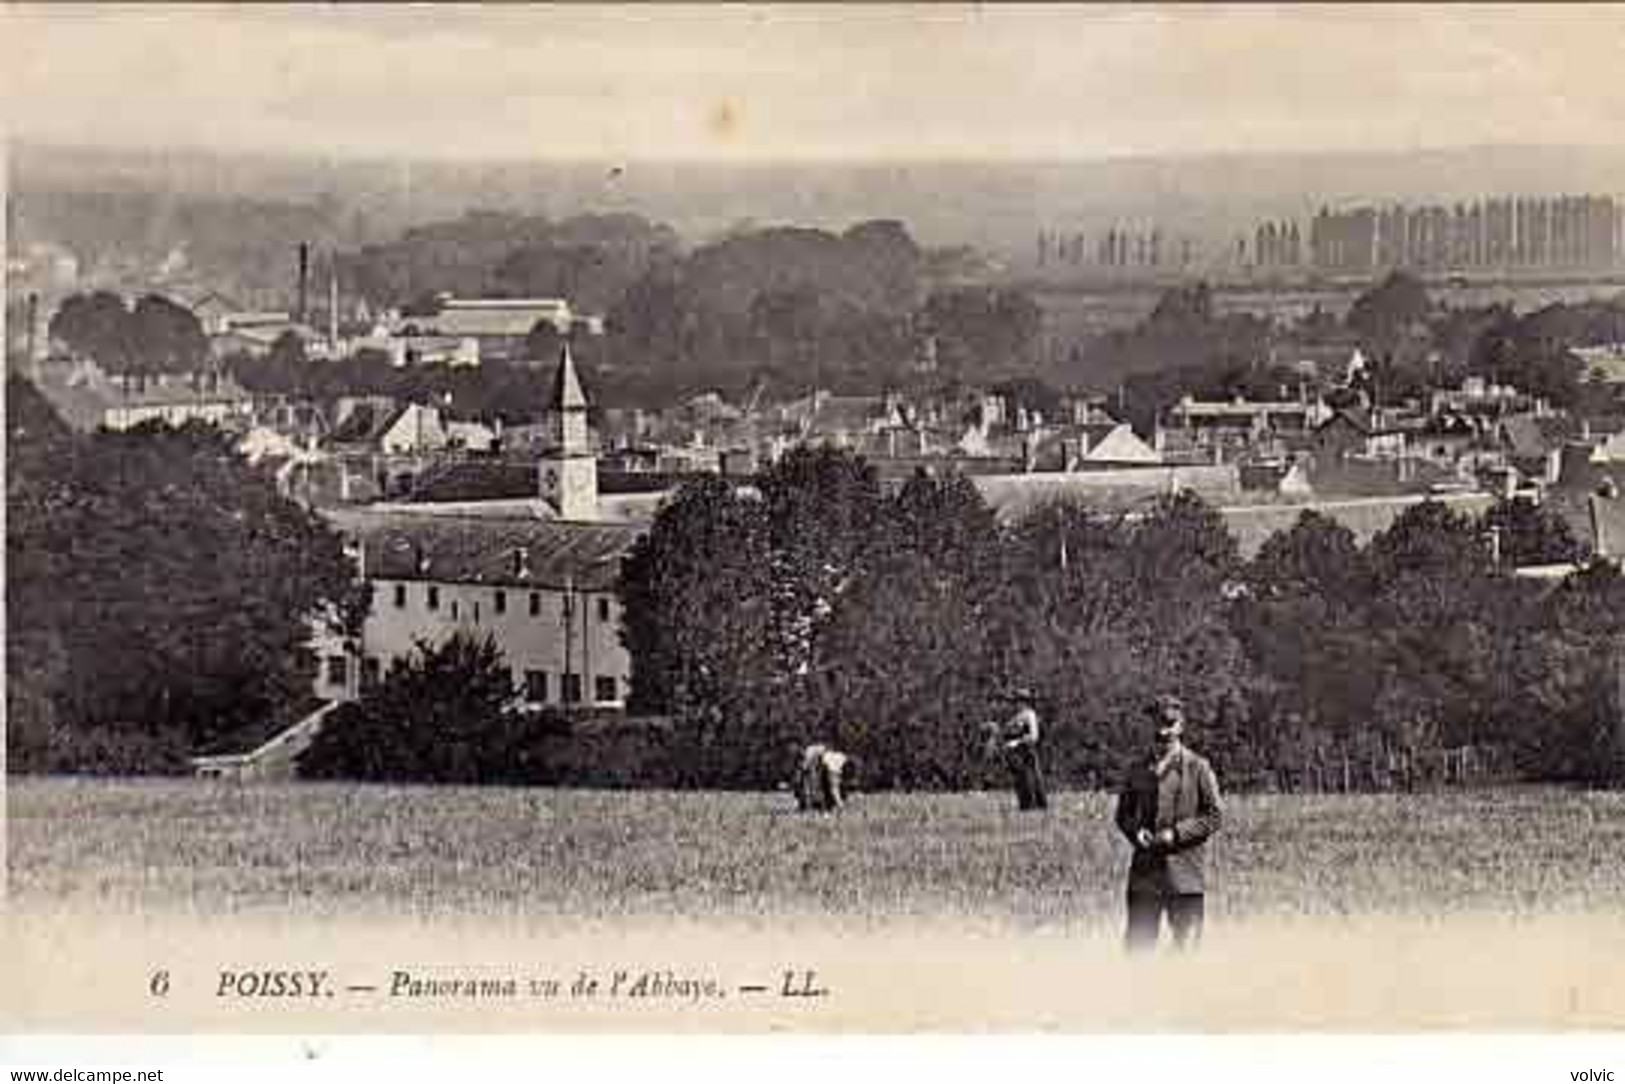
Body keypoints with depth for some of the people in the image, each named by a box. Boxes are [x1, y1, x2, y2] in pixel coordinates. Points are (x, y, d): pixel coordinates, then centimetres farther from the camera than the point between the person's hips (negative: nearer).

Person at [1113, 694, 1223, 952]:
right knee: (1137, 944, 3)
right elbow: (1123, 812, 18)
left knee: (1186, 945, 0)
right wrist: (1136, 831, -4)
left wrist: (1176, 834, -12)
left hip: (1185, 871, -3)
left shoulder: (1198, 768, 0)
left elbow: (1214, 815, -2)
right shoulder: (1139, 770, 11)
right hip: (1144, 872, 3)